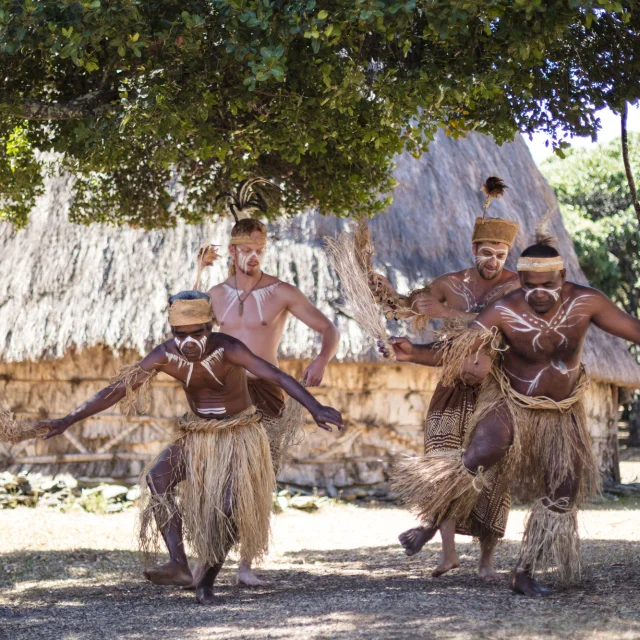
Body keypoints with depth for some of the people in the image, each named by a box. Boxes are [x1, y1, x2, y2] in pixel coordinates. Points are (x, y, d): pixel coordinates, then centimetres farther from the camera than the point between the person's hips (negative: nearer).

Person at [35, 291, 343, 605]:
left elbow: (277, 376, -39)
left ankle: (207, 579, -1)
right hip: (197, 435, 4)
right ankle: (179, 565, -28)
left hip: (240, 434, -3)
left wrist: (315, 408, -54)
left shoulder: (226, 349, -27)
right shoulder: (164, 355, -16)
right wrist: (68, 420, -16)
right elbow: (116, 390, -12)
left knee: (231, 506, -22)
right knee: (157, 479, -22)